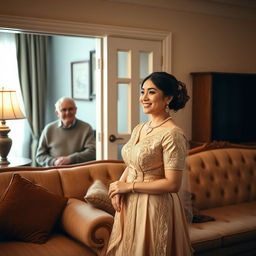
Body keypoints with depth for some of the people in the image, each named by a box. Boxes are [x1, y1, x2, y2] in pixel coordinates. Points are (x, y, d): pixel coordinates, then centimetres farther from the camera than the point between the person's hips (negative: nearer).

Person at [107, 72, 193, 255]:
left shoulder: (172, 135, -18)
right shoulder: (139, 129, 6)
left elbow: (173, 184, -21)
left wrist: (128, 186, -15)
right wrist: (118, 188, -4)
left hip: (156, 208, -7)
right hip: (130, 205, 7)